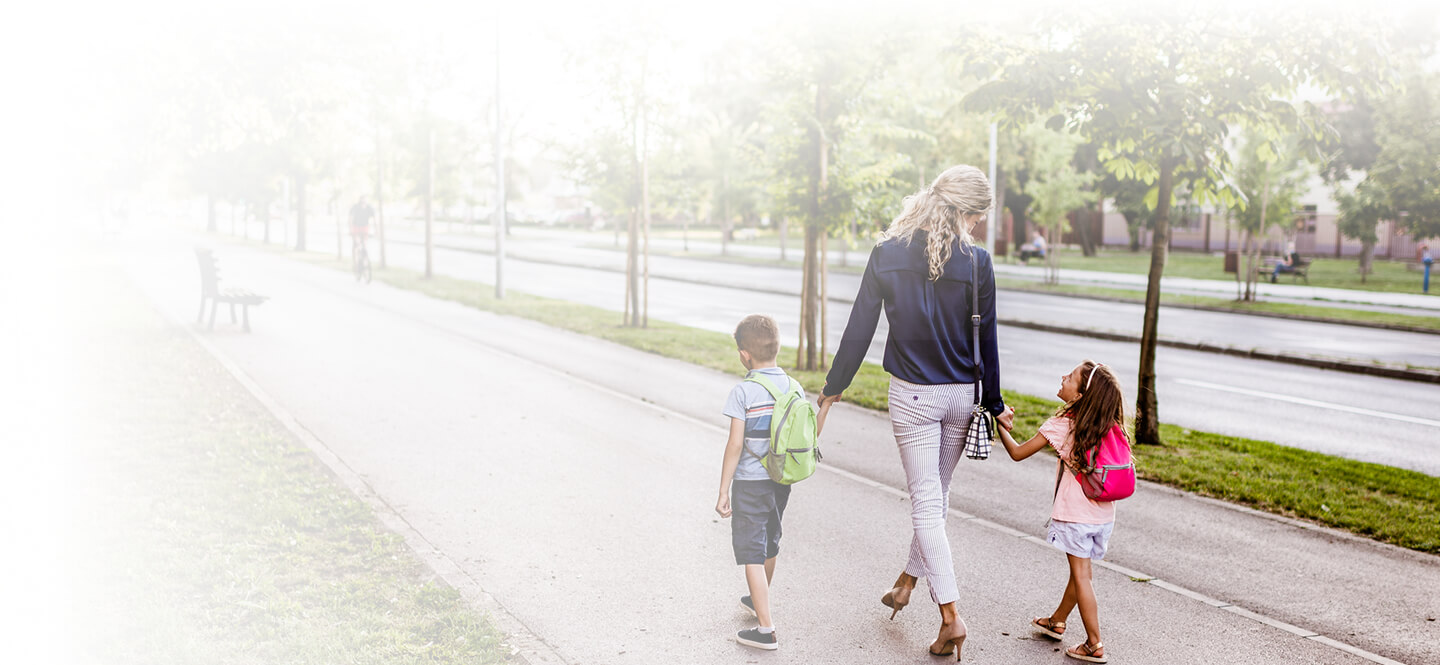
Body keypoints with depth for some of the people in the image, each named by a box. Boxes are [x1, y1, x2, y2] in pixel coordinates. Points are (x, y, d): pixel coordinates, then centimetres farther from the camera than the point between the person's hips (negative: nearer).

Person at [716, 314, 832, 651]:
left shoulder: (743, 392, -16)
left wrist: (723, 492, -12)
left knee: (751, 552, -1)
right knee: (769, 544, 25)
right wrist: (826, 405, 19)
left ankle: (766, 629, -4)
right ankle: (759, 601, 49)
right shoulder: (794, 388, 1)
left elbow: (735, 445, -17)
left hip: (750, 484, -7)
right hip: (782, 482, 7)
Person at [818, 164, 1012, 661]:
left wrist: (834, 386, 6)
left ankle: (950, 615, -2)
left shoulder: (888, 253, -8)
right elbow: (985, 340, -4)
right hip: (962, 395, 2)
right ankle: (908, 579, 37)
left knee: (926, 501, 3)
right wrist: (994, 404, 8)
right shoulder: (976, 262, -9)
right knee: (936, 493, 20)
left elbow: (860, 327, -5)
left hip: (912, 395, -2)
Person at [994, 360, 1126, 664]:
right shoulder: (1108, 426, 0)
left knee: (1081, 575, 2)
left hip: (1075, 514, -6)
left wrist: (999, 424, 1)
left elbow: (1017, 453, -9)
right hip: (1104, 513, 6)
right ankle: (1057, 621, 38)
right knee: (1079, 570, 19)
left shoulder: (1060, 425, -15)